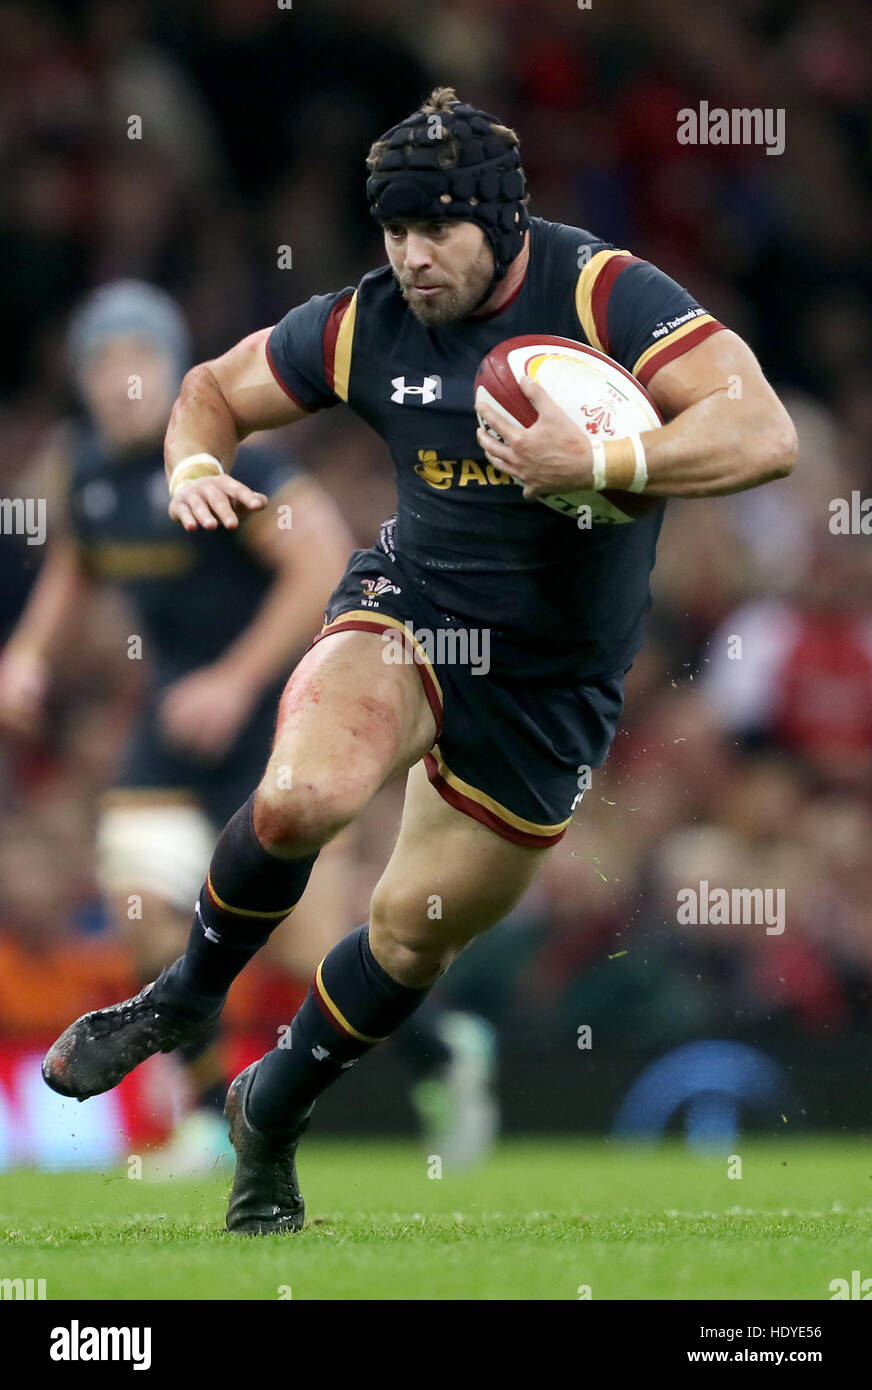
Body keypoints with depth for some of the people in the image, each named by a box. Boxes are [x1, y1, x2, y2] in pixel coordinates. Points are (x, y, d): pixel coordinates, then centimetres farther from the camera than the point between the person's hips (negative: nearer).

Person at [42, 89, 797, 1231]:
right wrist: (196, 465, -13)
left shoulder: (605, 295, -18)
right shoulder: (367, 325, -7)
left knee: (414, 938, 8)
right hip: (410, 603, 1)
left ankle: (272, 1115, 36)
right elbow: (215, 387, 10)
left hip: (553, 680, -1)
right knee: (307, 794, -31)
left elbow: (765, 433, -26)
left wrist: (600, 462, -37)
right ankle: (188, 997, -3)